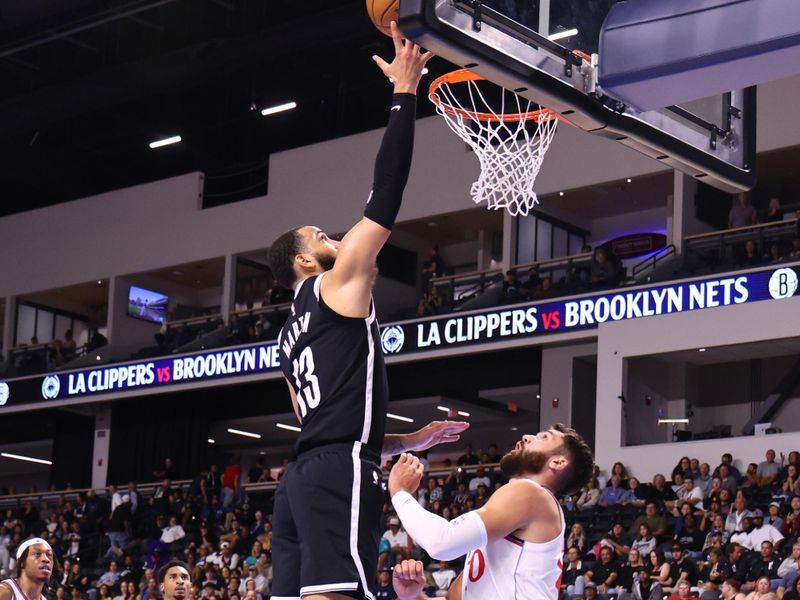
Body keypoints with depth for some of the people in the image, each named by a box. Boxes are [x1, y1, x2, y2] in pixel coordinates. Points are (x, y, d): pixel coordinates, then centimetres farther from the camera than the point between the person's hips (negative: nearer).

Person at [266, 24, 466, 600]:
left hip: (302, 474, 10)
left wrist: (411, 441, 32)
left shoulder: (293, 333, 29)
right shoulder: (338, 286, 5)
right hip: (340, 473, -10)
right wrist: (405, 93, 3)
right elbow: (386, 197, -1)